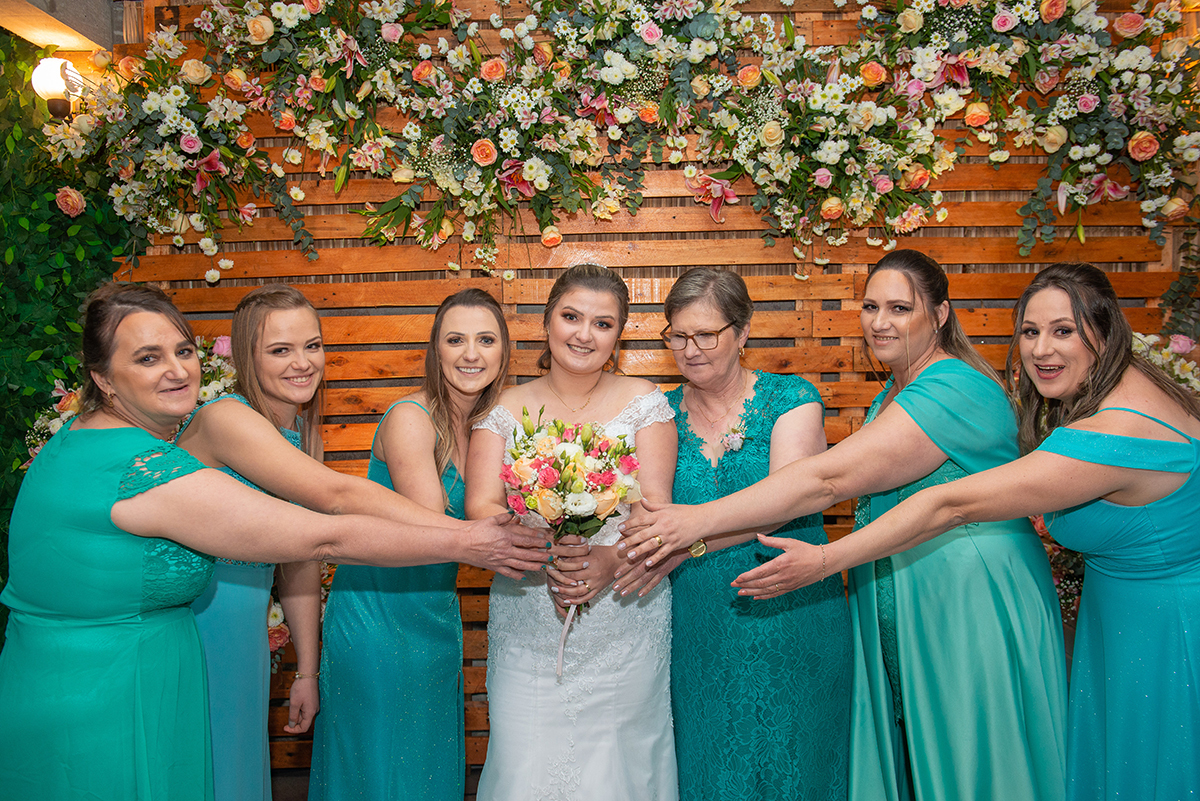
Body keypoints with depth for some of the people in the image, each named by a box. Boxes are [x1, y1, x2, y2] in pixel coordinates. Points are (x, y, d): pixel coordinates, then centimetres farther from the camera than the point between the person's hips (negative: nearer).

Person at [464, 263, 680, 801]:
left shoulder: (642, 401, 3)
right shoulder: (506, 409, 6)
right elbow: (481, 506, -5)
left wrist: (612, 559, -25)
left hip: (625, 632, 0)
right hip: (527, 631, 1)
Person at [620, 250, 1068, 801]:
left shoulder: (955, 391, -20)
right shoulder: (893, 394, 12)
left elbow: (828, 479, -27)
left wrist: (701, 519, -27)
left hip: (968, 611, -8)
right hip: (897, 614, 8)